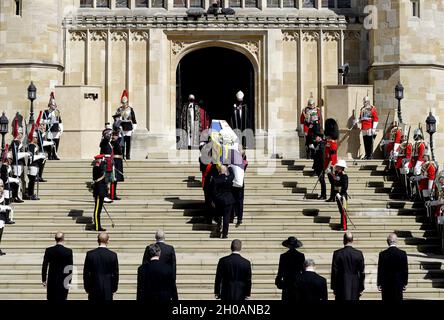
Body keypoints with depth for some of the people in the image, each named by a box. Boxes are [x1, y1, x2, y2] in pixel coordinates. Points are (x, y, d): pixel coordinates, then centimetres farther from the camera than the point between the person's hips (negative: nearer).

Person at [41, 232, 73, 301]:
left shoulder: (49, 250, -4)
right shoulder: (68, 251, -7)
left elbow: (44, 266, -2)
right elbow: (70, 268, -4)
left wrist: (44, 280, 7)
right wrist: (69, 281, 5)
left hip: (51, 280, 2)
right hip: (64, 281, -2)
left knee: (51, 298, 12)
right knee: (61, 298, 1)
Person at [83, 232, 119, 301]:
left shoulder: (90, 254, -5)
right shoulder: (113, 255, -6)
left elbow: (86, 273, 0)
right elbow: (116, 274, 0)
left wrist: (87, 287, 9)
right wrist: (114, 288, 11)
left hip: (94, 288, 1)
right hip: (108, 289, -1)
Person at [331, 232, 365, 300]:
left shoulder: (337, 253, -6)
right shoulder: (359, 254, -2)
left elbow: (334, 272, -4)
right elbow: (362, 272, 2)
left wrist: (334, 287, 4)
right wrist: (361, 288, 9)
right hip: (355, 286, 2)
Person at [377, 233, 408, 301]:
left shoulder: (382, 254, -8)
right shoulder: (403, 253, -5)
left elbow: (380, 270, -5)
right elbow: (405, 269, -1)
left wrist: (379, 284, 3)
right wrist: (405, 283, 9)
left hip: (386, 284, -1)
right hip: (399, 283, 1)